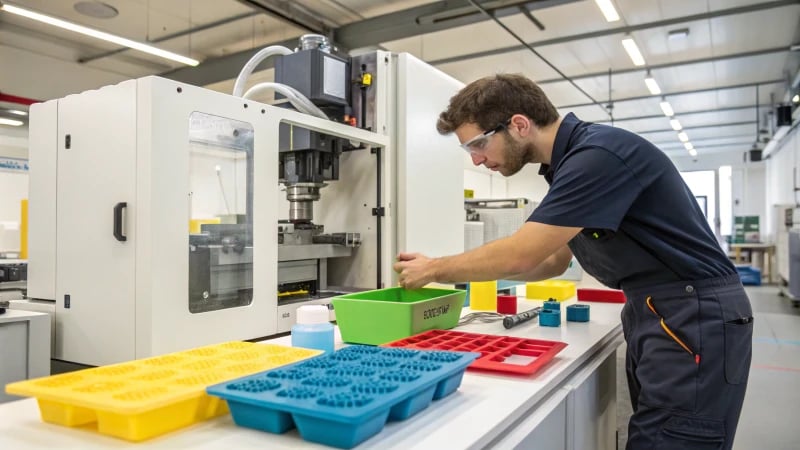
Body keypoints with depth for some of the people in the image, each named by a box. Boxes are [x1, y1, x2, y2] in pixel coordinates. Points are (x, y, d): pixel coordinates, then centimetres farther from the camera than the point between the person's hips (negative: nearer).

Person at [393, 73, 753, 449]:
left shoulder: (600, 153, -22)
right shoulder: (569, 162, 9)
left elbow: (520, 255, -24)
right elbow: (553, 261, 15)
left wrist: (433, 270, -8)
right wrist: (449, 270, 6)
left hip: (694, 317, -9)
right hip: (651, 316, 9)